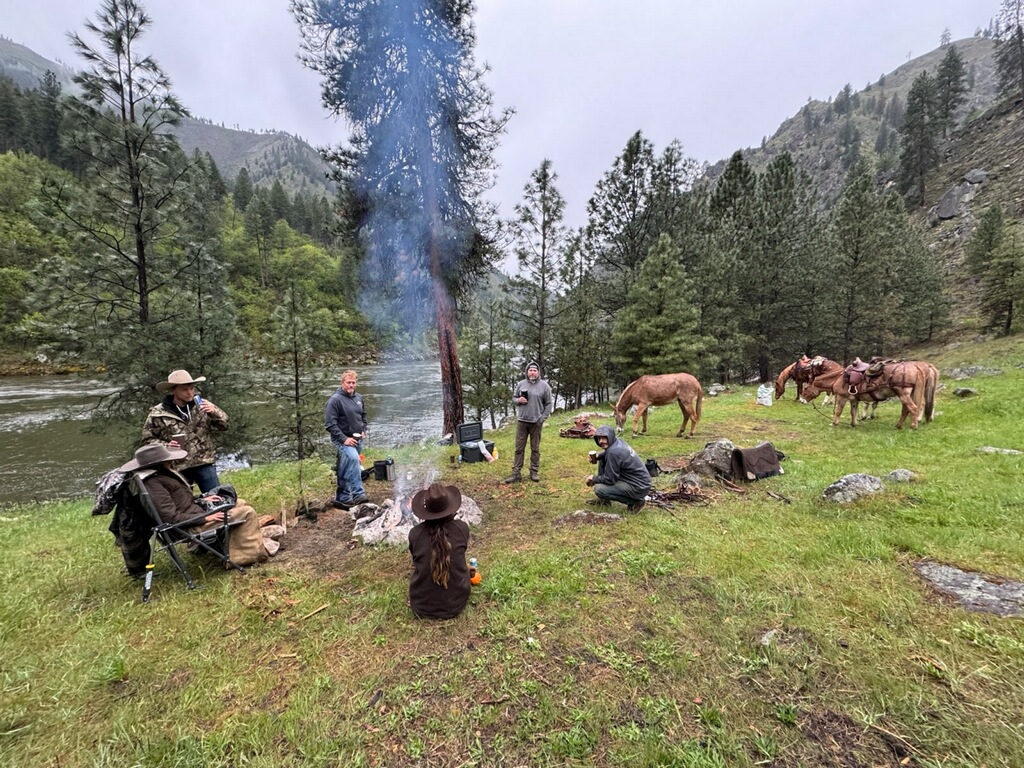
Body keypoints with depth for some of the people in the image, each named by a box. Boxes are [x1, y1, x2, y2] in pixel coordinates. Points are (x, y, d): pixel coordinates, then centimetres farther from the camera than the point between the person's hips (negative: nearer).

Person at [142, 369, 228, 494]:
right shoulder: (158, 414, -5)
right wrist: (166, 445, -14)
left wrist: (214, 412, -15)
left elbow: (224, 424, 4)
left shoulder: (201, 405, 0)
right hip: (178, 468, -1)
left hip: (204, 464, 1)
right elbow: (148, 439, 4)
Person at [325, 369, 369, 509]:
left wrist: (363, 430, 9)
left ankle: (342, 498, 23)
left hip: (357, 440, 7)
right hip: (343, 440, -7)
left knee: (346, 470, 13)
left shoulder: (358, 398, 9)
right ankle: (358, 494, -29)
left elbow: (363, 415, 24)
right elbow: (330, 424, -16)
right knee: (353, 458, -30)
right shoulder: (335, 399, -12)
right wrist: (344, 439, -21)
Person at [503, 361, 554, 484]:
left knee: (535, 448, 9)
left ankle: (534, 472, 20)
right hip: (521, 421, 2)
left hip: (536, 422, -2)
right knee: (519, 448, 4)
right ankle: (516, 473, 10)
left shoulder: (544, 385, -2)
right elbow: (514, 397, 15)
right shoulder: (521, 384, 5)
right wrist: (518, 400, -8)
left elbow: (549, 404, -1)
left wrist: (543, 418, -8)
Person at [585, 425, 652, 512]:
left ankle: (635, 501, -2)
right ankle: (604, 499, 20)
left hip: (639, 487, -10)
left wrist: (594, 479, -3)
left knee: (599, 489, -18)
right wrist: (597, 456, 4)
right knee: (602, 461, 12)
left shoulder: (613, 452, -26)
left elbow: (610, 479, -21)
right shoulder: (617, 441, 0)